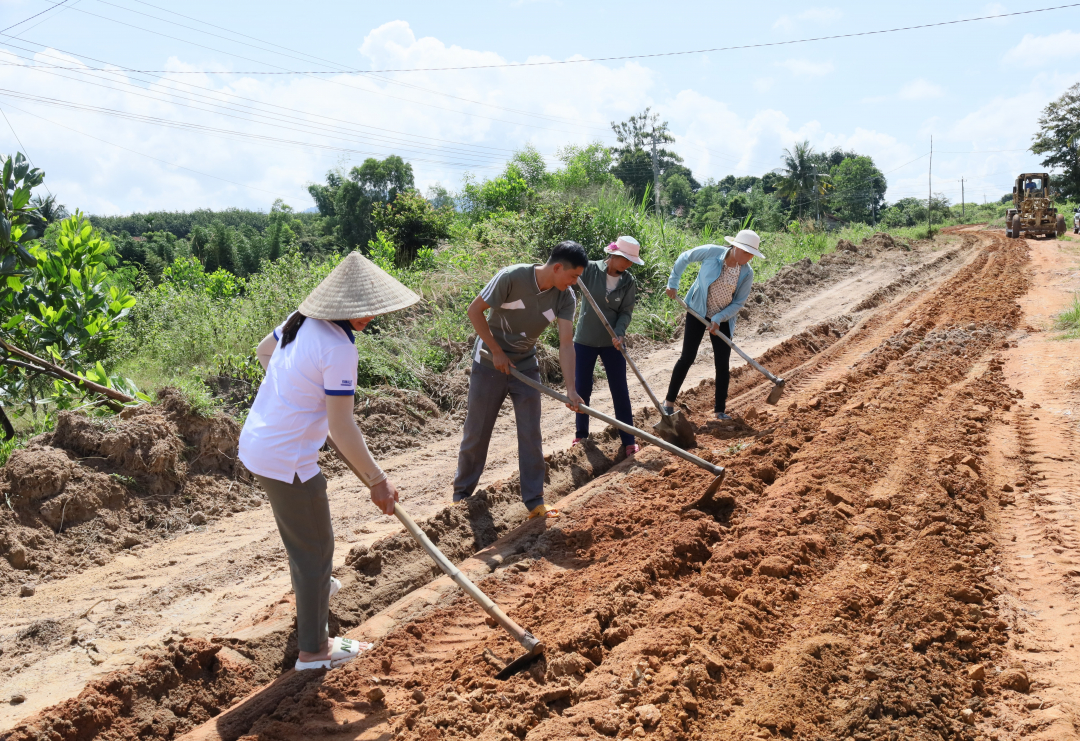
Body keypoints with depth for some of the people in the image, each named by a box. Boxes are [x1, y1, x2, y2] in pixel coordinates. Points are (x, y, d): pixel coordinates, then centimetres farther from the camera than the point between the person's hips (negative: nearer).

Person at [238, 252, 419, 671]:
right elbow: (342, 428, -23)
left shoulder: (302, 320, 2)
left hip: (255, 445, 9)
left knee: (301, 531, 32)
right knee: (315, 548, 7)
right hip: (287, 462, -9)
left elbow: (264, 350, 23)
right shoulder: (339, 349, -24)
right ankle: (314, 651, 20)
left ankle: (314, 586, 58)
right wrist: (377, 481, -14)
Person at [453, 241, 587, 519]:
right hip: (489, 363, -4)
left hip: (526, 366, 4)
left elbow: (566, 344, -16)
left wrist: (571, 389, -26)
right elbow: (475, 310, -17)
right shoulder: (512, 277, -25)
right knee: (476, 432, 6)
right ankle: (461, 494, 23)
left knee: (531, 435, 3)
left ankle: (534, 501, 12)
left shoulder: (565, 297, -12)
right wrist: (497, 351, -16)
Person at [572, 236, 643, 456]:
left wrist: (619, 333, -22)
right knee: (582, 389, 8)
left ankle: (628, 441, 13)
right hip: (584, 340, -1)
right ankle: (581, 435, 27)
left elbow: (626, 312, -4)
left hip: (612, 342, 1)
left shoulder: (628, 282, -4)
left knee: (620, 391, 3)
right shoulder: (591, 269, -11)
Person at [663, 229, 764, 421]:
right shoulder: (711, 252, -19)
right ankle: (669, 401, 13)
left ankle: (720, 411, 13)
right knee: (687, 357, -1)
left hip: (722, 319, 2)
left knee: (722, 364, 1)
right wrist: (673, 283, 0)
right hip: (697, 312, -2)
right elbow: (684, 258, -3)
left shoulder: (747, 273, -13)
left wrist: (719, 319, -18)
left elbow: (738, 303, -7)